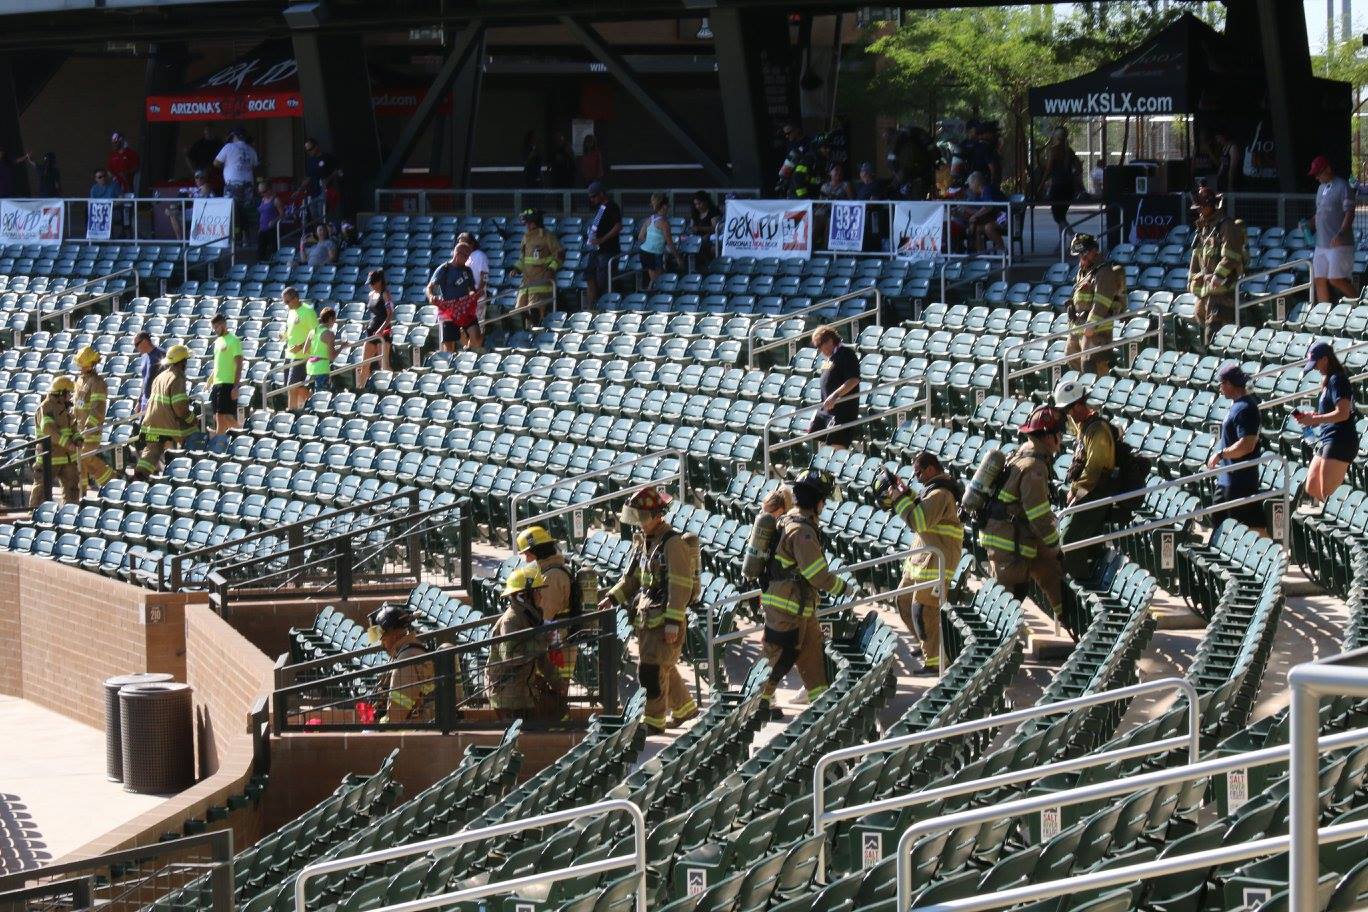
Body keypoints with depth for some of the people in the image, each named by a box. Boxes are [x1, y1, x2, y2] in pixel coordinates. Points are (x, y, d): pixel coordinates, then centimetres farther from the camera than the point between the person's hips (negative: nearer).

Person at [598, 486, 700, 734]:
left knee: (652, 669, -9)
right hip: (645, 618, 9)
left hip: (665, 618, -9)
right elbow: (632, 578, 22)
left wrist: (673, 622, -22)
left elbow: (680, 586, -18)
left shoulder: (673, 544, -15)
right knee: (664, 668, 18)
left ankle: (653, 721, -3)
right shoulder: (642, 541, 13)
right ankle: (684, 707, 34)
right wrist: (613, 598, 6)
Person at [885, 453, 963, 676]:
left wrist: (900, 498, -15)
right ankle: (927, 647, 28)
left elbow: (919, 521, -24)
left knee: (923, 609, -10)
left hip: (937, 558, -11)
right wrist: (906, 494, 10)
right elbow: (920, 514, 25)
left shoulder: (940, 494, -19)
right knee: (903, 600, 18)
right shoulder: (934, 488, 15)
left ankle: (933, 662, -5)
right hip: (922, 555, 11)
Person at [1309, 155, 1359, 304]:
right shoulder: (1321, 188, 17)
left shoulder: (1343, 186, -8)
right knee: (1320, 281, 6)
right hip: (1321, 244, 8)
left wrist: (1341, 234, -29)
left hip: (1339, 244, -8)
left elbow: (1349, 213, -16)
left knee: (1336, 280, -13)